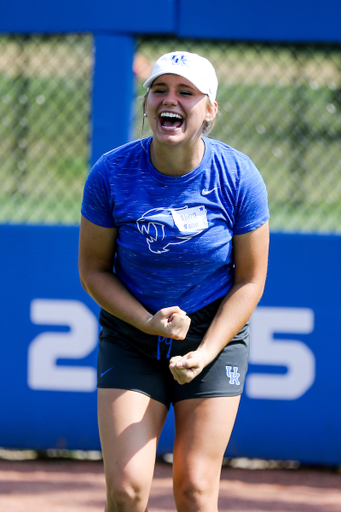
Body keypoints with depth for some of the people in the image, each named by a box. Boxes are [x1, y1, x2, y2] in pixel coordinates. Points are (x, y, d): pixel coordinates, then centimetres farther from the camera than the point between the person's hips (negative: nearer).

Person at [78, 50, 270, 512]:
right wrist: (150, 322, -18)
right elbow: (93, 269, -3)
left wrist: (205, 353, -15)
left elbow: (250, 279, -5)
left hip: (217, 335, 0)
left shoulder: (239, 178, -13)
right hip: (130, 340, 0)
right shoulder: (110, 174, -13)